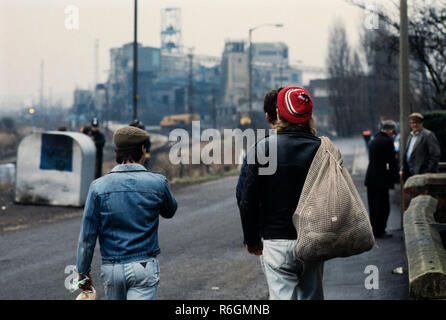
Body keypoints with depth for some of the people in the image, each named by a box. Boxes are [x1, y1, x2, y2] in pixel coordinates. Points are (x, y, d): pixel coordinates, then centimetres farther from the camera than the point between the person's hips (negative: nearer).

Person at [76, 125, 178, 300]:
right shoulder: (158, 183, -7)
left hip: (111, 269, 2)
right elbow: (169, 212, 16)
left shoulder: (98, 186, -6)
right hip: (144, 268, -2)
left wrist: (82, 272, 7)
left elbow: (87, 236, -3)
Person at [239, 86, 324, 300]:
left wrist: (251, 240, 8)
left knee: (282, 296, -1)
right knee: (311, 296, 15)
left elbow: (248, 201, -5)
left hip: (276, 243, -2)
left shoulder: (262, 149, -7)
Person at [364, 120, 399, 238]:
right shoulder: (387, 141, -12)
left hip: (370, 179, 8)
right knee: (383, 206, 0)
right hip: (381, 180, -8)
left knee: (373, 206, 14)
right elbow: (392, 161, -11)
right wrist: (396, 177, 0)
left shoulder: (373, 140, 13)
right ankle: (379, 231, 2)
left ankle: (374, 229, 21)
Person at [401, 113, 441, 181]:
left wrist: (429, 172, -15)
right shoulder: (410, 135, 18)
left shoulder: (428, 135, -8)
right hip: (409, 174, 8)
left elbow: (436, 154, -12)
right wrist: (403, 170, 13)